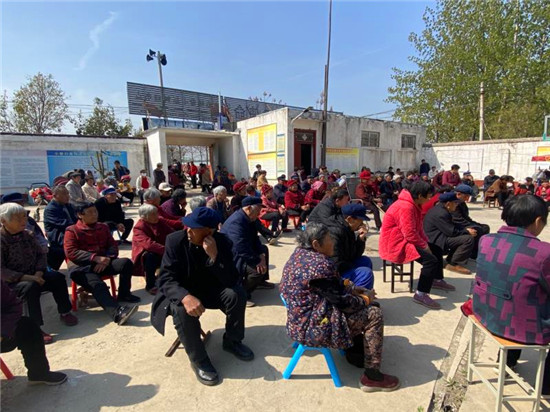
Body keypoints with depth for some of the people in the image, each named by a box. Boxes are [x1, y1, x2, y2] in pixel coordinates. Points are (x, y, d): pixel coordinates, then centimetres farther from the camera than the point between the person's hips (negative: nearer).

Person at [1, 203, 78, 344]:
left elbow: (41, 254, 5)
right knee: (31, 287, -33)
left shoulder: (27, 235, 6)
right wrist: (26, 277, -28)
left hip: (33, 275, 6)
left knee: (57, 277, -15)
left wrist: (38, 273, -12)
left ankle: (64, 312, 3)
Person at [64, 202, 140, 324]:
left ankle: (124, 294, -2)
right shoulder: (72, 230, 6)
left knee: (126, 262, -22)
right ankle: (117, 312, -53)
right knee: (97, 284, -34)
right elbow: (71, 252, -8)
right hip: (81, 266, -4)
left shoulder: (103, 227, 18)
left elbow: (113, 246, 12)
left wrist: (106, 259, -12)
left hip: (103, 263, 4)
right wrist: (95, 258, -20)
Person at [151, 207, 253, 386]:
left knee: (237, 294, -22)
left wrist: (214, 256, -36)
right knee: (182, 310, -33)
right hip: (182, 292, -1)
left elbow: (232, 280, -21)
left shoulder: (222, 242, -16)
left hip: (210, 290, 2)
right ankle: (198, 360, -8)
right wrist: (185, 297, -42)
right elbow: (166, 278, -23)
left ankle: (232, 341, 5)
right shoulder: (175, 240, -19)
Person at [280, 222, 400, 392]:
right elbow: (342, 302, -20)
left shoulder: (301, 253, 3)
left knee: (358, 306, 22)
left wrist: (355, 289, 6)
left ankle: (355, 352, 33)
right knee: (374, 315, -5)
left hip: (301, 317, 10)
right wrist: (366, 299, -1)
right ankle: (371, 377, 6)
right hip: (312, 326, -10)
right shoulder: (320, 265, -27)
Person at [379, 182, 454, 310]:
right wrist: (424, 245, -13)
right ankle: (421, 294, -15)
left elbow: (418, 228, 14)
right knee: (430, 259, -22)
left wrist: (425, 242, 1)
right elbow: (410, 234, -27)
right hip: (395, 244, -11)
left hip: (405, 240, 11)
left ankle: (437, 280, 34)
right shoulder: (406, 207, -26)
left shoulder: (413, 204, 8)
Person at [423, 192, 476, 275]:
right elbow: (451, 232, -22)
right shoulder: (441, 214, -22)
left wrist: (466, 229, 4)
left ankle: (451, 259, 15)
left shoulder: (440, 209, 11)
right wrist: (467, 232, -8)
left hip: (438, 236, 11)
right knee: (469, 239, -16)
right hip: (436, 241, -11)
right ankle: (453, 264, -11)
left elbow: (453, 225, 19)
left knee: (463, 236, 19)